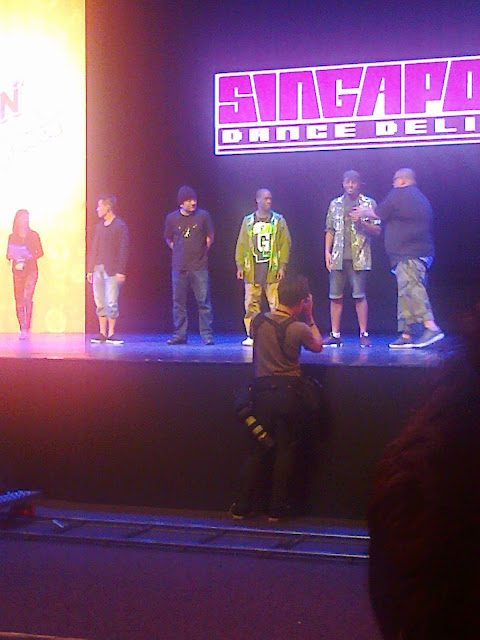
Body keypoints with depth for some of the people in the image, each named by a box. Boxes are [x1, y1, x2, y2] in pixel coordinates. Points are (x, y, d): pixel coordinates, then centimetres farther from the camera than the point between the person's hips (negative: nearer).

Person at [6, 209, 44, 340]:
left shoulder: (33, 235, 5)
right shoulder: (12, 236, 10)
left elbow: (40, 252, 7)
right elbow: (8, 255, 13)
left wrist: (30, 257, -11)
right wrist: (12, 256, -10)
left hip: (31, 269, -2)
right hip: (17, 270, 2)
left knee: (27, 297, -17)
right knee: (18, 299, -1)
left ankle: (26, 328, -16)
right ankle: (23, 329, 6)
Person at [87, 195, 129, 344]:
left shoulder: (120, 226, -4)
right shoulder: (99, 226, 15)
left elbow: (123, 249, -8)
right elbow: (94, 248, 17)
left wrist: (121, 271, -14)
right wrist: (90, 269, 13)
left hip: (112, 270, -6)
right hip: (98, 269, 6)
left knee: (112, 302, -6)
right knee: (100, 302, 7)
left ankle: (111, 333, 1)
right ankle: (102, 333, 12)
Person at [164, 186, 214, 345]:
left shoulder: (203, 215, 0)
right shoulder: (171, 218, 4)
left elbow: (210, 237, 12)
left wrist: (203, 252, 7)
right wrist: (179, 252, 10)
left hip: (199, 267, -2)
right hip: (179, 267, 2)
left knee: (204, 302, -5)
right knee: (178, 302, 6)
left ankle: (207, 335, 0)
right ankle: (179, 335, 14)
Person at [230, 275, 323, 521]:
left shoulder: (257, 321, -1)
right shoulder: (298, 328, -11)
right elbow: (318, 346, 9)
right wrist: (309, 317, 15)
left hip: (262, 390, 3)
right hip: (289, 391, -3)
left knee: (259, 448, 13)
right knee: (286, 449, 8)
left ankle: (243, 506, 15)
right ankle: (277, 508, 11)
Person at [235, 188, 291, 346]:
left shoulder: (279, 220, 6)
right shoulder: (248, 221, 11)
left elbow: (285, 244, 3)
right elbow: (241, 244, 11)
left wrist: (282, 266, -5)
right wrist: (240, 265, 3)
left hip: (272, 269, -2)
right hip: (252, 269, 2)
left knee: (276, 304, -5)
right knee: (251, 304, 1)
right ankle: (251, 335, 8)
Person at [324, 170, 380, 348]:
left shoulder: (369, 203, 6)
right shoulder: (335, 204, 14)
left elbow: (377, 231, 2)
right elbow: (330, 230, 14)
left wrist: (361, 221, -14)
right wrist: (327, 252, 3)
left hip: (359, 257, -3)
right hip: (338, 257, 3)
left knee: (360, 296, -5)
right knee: (335, 296, 2)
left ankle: (364, 334, 0)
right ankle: (335, 335, 8)